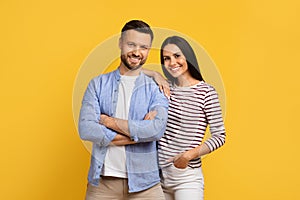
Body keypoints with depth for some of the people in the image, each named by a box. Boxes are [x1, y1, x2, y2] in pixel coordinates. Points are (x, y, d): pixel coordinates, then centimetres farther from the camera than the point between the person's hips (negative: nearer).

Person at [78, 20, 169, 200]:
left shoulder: (156, 89, 3)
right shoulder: (98, 84, 5)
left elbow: (157, 130, -15)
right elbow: (86, 129, -9)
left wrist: (110, 121, -11)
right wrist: (138, 133, -12)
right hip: (102, 181, 1)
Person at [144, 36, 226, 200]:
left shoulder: (206, 92, -6)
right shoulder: (165, 88, 7)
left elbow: (219, 136, -6)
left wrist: (189, 155, -15)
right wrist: (155, 74, -2)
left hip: (187, 177, -4)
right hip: (158, 174, 4)